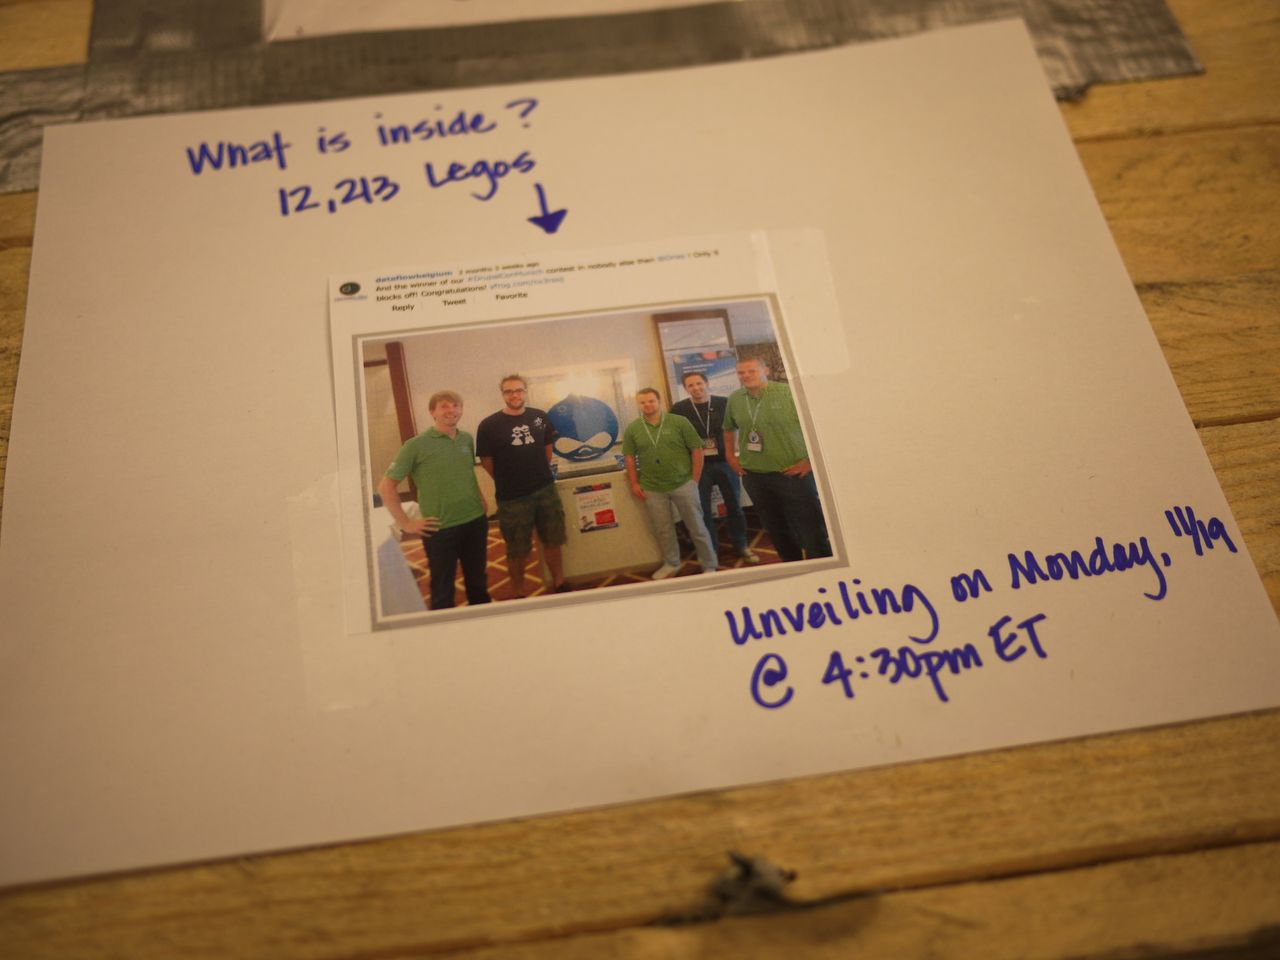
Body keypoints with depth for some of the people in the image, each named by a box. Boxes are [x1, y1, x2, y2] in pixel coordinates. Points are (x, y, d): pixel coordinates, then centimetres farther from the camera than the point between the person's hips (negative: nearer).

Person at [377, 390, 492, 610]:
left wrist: (481, 500, 10)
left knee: (478, 583, 18)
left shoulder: (467, 439, 6)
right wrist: (405, 523, -11)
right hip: (441, 529, -5)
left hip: (475, 522, 5)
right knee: (443, 590, 7)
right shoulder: (417, 445, -10)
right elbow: (385, 486, -8)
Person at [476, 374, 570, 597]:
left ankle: (559, 585, 31)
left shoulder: (540, 417, 1)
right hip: (512, 498, -4)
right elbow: (486, 461, -4)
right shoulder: (489, 425, -11)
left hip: (546, 491, 4)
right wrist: (509, 482, 5)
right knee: (517, 551, 6)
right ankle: (518, 596, 19)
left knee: (553, 541, 15)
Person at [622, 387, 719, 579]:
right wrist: (634, 484, 2)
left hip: (683, 484, -2)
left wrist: (695, 479, -6)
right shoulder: (632, 429, 1)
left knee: (696, 527, 5)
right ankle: (671, 564, 30)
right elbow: (629, 457, 8)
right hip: (652, 489, 2)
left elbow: (697, 449, -3)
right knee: (662, 530, 12)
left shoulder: (679, 422, -5)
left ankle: (709, 566, 16)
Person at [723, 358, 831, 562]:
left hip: (792, 474, -5)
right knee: (776, 530, 15)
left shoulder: (789, 393, -12)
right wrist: (730, 456, 15)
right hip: (753, 476, 5)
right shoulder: (734, 399, 5)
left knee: (810, 528, -4)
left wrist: (811, 460, -12)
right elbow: (729, 428, 24)